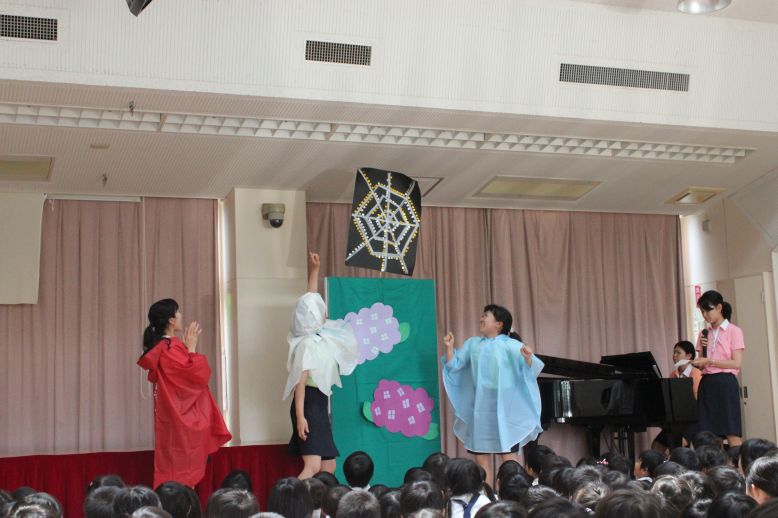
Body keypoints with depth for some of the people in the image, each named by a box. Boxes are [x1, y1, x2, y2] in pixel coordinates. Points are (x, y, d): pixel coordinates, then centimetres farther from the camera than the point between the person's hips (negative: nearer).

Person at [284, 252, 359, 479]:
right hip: (309, 404, -10)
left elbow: (311, 300, 23)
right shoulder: (307, 344, -14)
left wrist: (314, 270, 20)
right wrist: (300, 416, -26)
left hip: (320, 404, 10)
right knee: (313, 466, -22)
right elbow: (300, 382, -20)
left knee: (329, 466, 10)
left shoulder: (318, 337, 11)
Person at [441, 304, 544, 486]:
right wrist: (449, 348, -2)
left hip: (503, 409, -5)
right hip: (479, 409, 5)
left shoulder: (511, 345, -4)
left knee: (508, 457, -2)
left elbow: (528, 370, -14)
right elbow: (454, 365, 12)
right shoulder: (472, 344, 12)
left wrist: (528, 358, -34)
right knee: (481, 457, 7)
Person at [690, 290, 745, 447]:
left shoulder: (733, 331, -1)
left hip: (725, 383, -5)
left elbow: (737, 363, -10)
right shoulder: (704, 334, 14)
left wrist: (710, 361, -16)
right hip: (707, 384, 5)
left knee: (732, 435, -8)